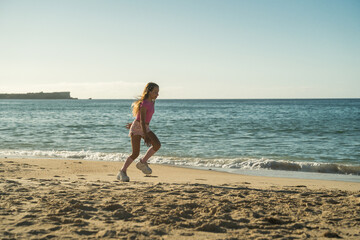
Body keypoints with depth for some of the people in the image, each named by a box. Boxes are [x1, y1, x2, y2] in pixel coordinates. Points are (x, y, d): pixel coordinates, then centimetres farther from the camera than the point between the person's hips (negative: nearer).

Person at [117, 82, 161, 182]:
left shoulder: (151, 103, 8)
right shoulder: (144, 103, -18)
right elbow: (142, 120, -24)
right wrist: (146, 136, -30)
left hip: (145, 128, 8)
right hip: (137, 128, -8)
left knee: (157, 144, -14)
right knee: (135, 153, -11)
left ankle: (142, 162, -1)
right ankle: (122, 172, 3)